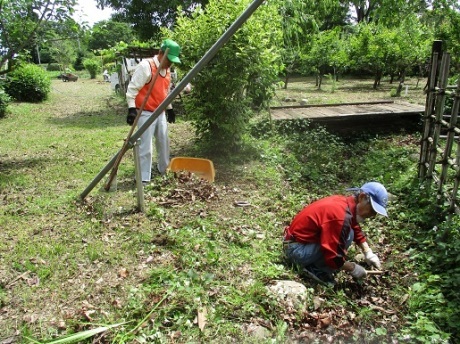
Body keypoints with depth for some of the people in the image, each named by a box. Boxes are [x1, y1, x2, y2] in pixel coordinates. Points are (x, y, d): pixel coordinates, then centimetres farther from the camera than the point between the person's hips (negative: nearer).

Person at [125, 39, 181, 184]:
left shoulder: (166, 70, 10)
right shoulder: (146, 66, -17)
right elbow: (132, 88, -18)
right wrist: (132, 109, -23)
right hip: (145, 113, -8)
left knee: (164, 142, 18)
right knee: (146, 147, -7)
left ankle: (164, 169, 36)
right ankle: (143, 178, 1)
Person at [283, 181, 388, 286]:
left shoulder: (345, 202, 2)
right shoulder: (341, 215, -28)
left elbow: (356, 230, 20)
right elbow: (333, 256, -26)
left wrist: (368, 253, 11)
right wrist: (353, 268, -11)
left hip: (299, 239, 10)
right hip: (296, 249, -10)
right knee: (347, 235, -20)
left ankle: (312, 262, 8)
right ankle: (315, 269, -7)